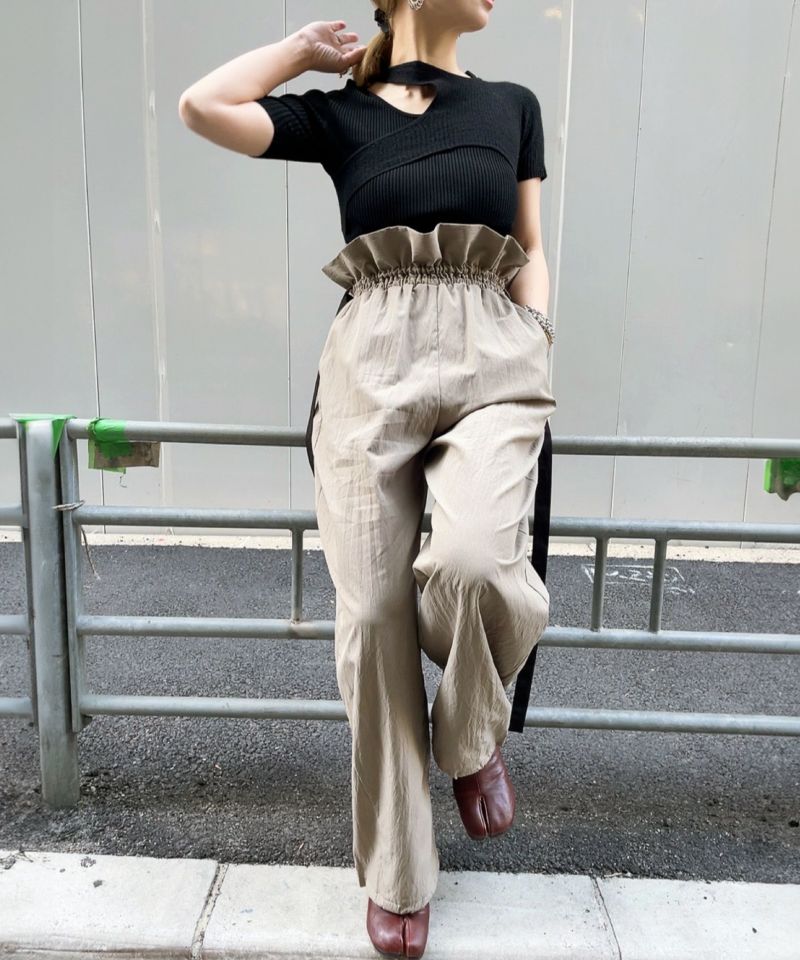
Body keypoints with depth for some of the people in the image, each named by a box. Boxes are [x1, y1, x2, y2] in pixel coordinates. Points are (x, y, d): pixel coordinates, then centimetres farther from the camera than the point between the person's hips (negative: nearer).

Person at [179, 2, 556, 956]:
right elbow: (202, 106, 4)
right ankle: (396, 874, 14)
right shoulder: (339, 114, 15)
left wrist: (537, 346, 1)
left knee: (473, 559, -28)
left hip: (490, 359, 1)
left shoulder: (512, 106, 20)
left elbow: (530, 251, 18)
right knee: (373, 611, -5)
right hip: (371, 366, 0)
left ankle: (473, 736, 7)